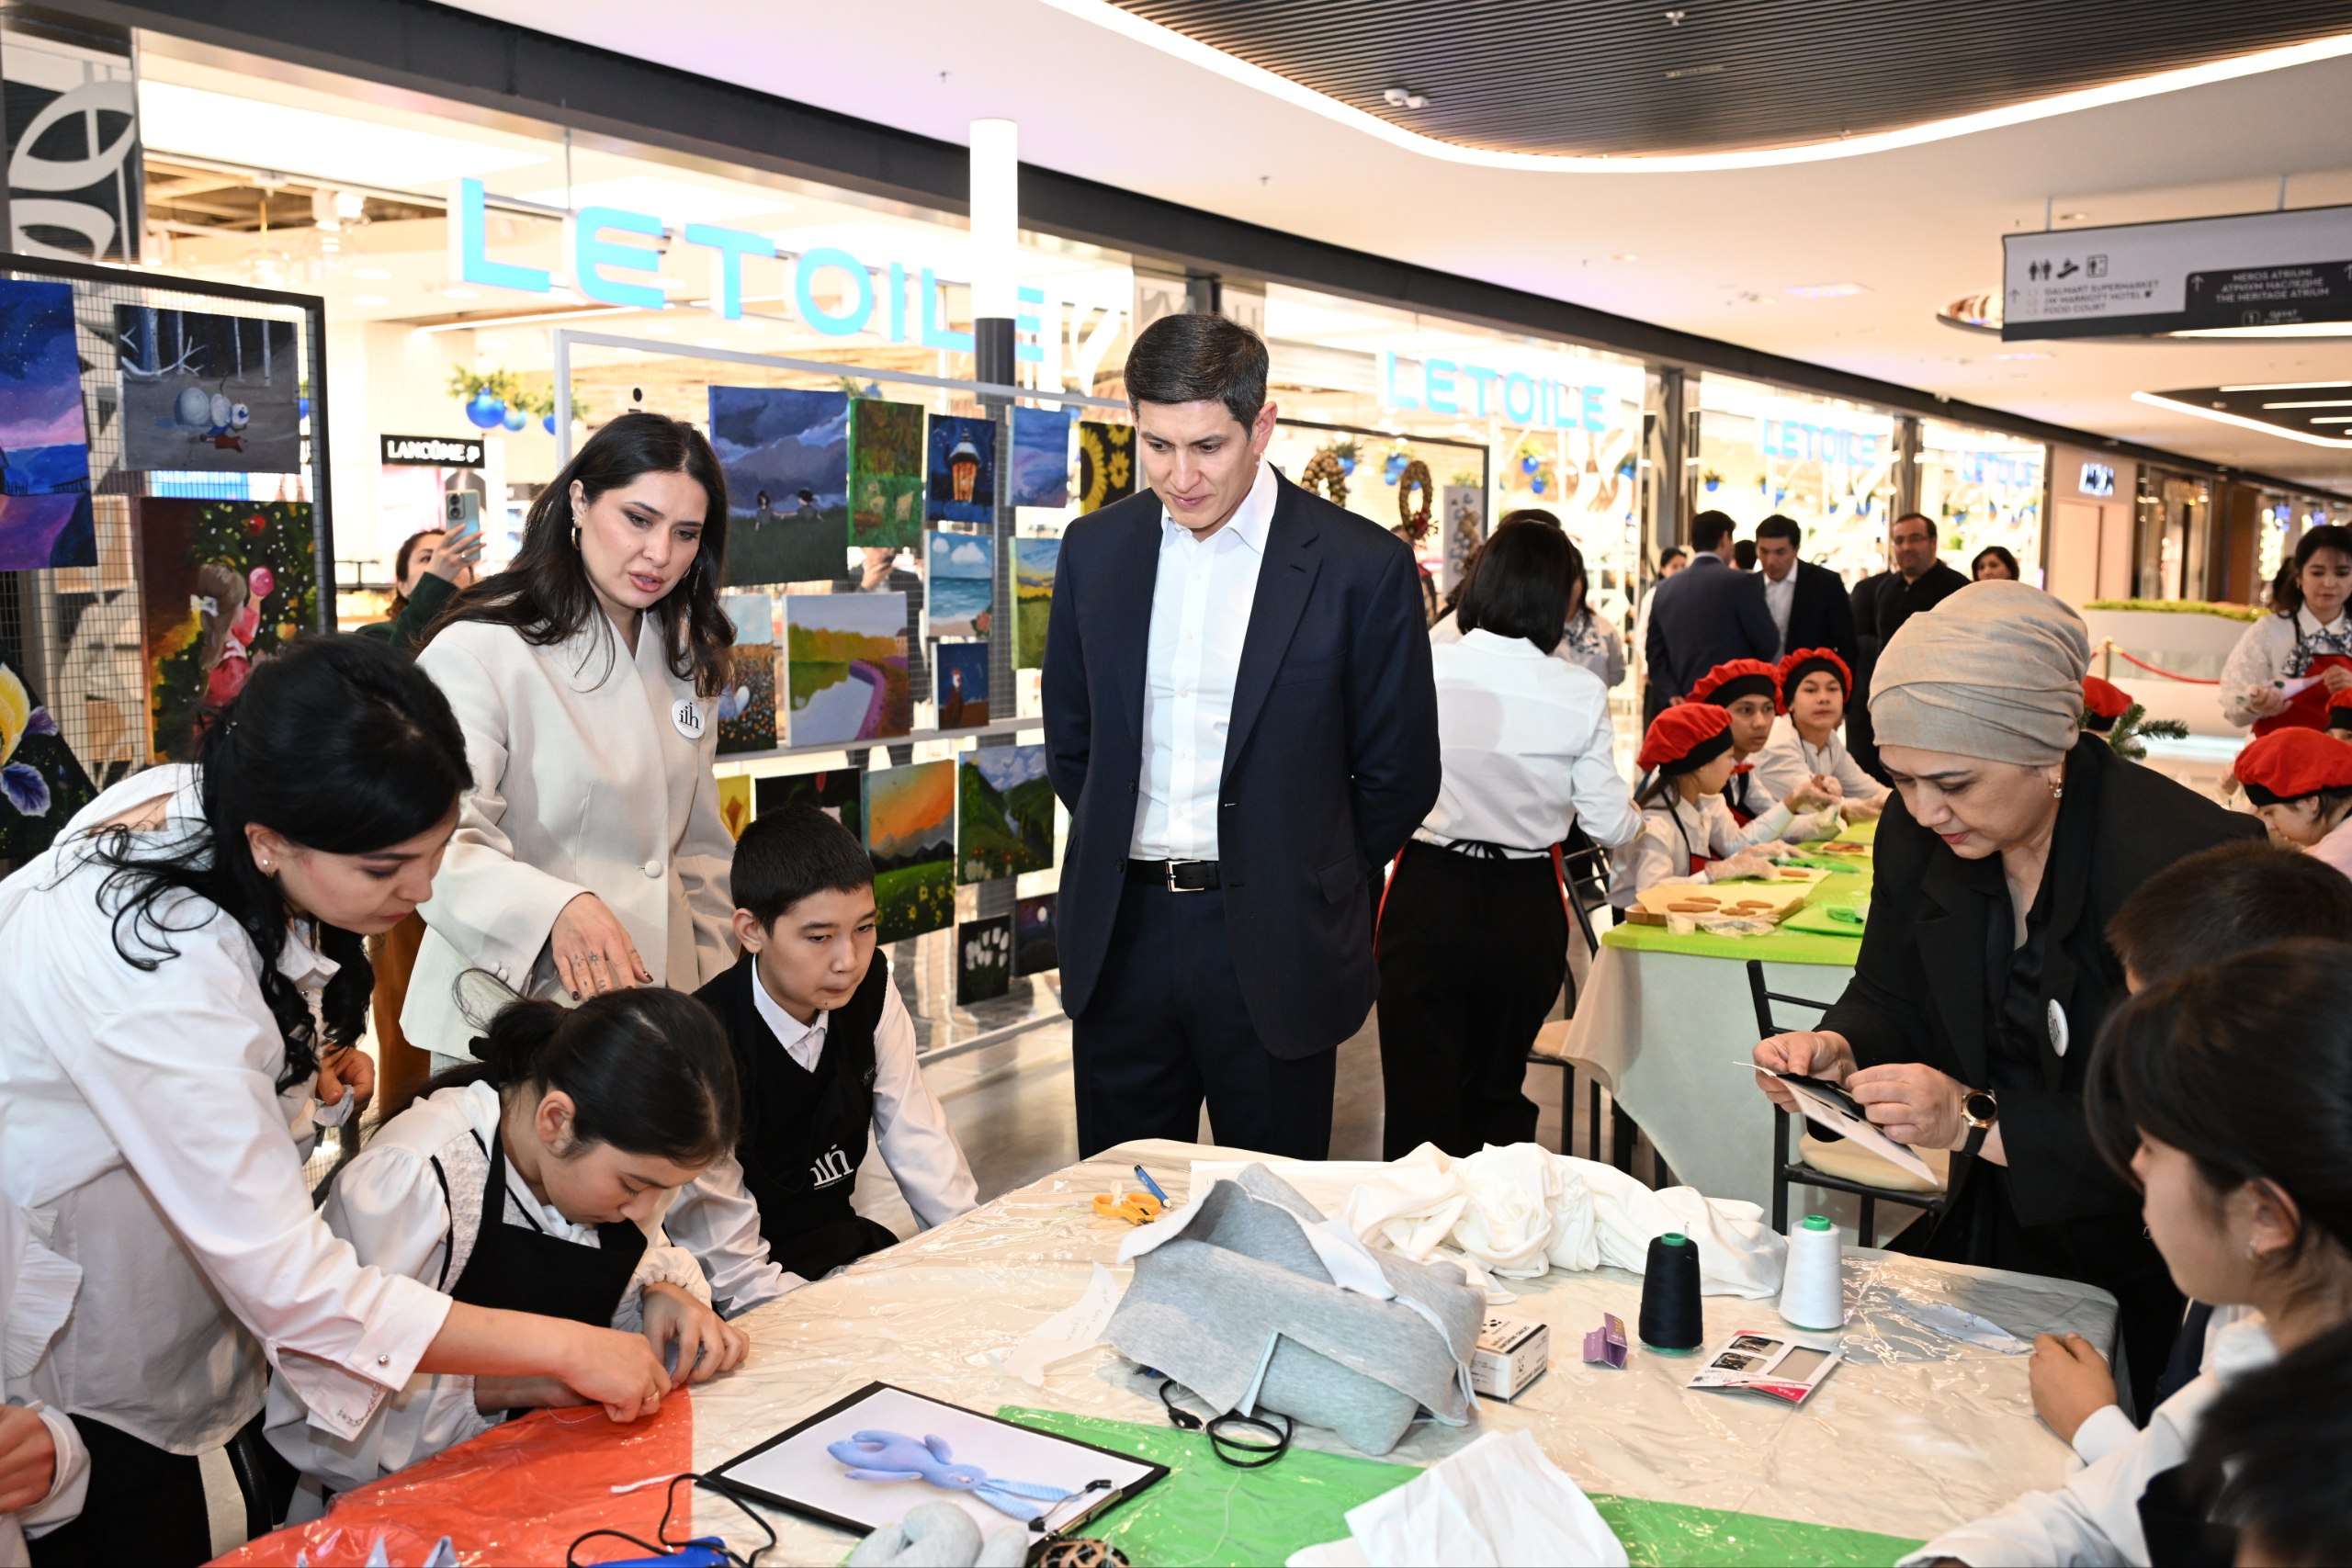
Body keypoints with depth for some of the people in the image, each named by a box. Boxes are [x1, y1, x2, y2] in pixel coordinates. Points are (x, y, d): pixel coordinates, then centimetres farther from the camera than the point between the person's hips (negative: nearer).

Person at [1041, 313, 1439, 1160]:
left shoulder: (1361, 564, -8)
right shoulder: (1095, 548, 5)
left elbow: (1398, 772, -2)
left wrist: (1306, 889, 5)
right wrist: (1121, 860, 12)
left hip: (1273, 951, -3)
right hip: (1120, 937, 3)